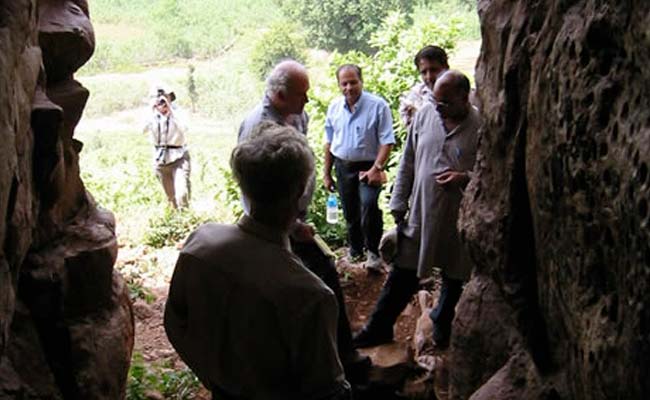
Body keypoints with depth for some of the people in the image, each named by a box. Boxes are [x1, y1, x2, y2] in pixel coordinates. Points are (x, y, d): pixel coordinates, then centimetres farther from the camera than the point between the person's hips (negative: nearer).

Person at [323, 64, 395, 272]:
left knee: (369, 205, -25)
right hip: (343, 167, 5)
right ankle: (355, 251, 33)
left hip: (368, 166, -5)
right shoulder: (334, 107, 4)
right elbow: (329, 142, 12)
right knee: (350, 213, 14)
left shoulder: (378, 106, -12)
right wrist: (327, 173, 13)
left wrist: (377, 168, -20)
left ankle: (373, 252, -9)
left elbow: (387, 141, -12)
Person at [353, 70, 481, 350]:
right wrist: (398, 205, 6)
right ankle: (378, 329, 24)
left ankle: (442, 325, 42)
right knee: (402, 275, 10)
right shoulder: (424, 115, 0)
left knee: (455, 278, 17)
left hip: (459, 219, -2)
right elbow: (407, 164, 7)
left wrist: (465, 178, -23)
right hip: (420, 213, 2)